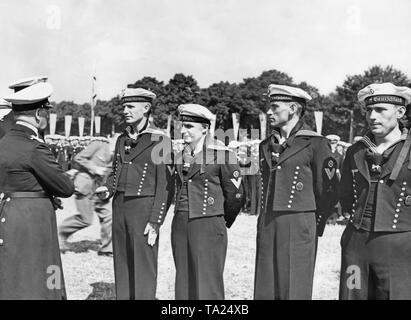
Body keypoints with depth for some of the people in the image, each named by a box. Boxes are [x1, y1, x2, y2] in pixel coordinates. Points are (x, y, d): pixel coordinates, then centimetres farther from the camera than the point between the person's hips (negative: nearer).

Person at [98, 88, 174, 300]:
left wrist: (155, 222, -14)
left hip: (144, 207, -6)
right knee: (122, 266, 11)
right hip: (119, 206, 6)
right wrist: (108, 187, 2)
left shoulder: (159, 141, -7)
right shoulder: (122, 140, 13)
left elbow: (166, 187, -9)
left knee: (144, 269, -4)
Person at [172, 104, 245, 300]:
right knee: (184, 285, 9)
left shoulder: (222, 155, -8)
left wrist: (223, 222, 10)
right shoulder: (180, 157, 10)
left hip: (208, 227, -5)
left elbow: (235, 194, -1)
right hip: (180, 226, 6)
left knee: (208, 288, -3)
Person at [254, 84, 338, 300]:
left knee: (294, 291, -1)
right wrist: (267, 221, 15)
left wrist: (315, 225, 2)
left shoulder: (315, 144, -5)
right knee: (264, 291, 8)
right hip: (266, 227, 6)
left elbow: (329, 191, -3)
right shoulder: (266, 145, 15)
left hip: (299, 228, -6)